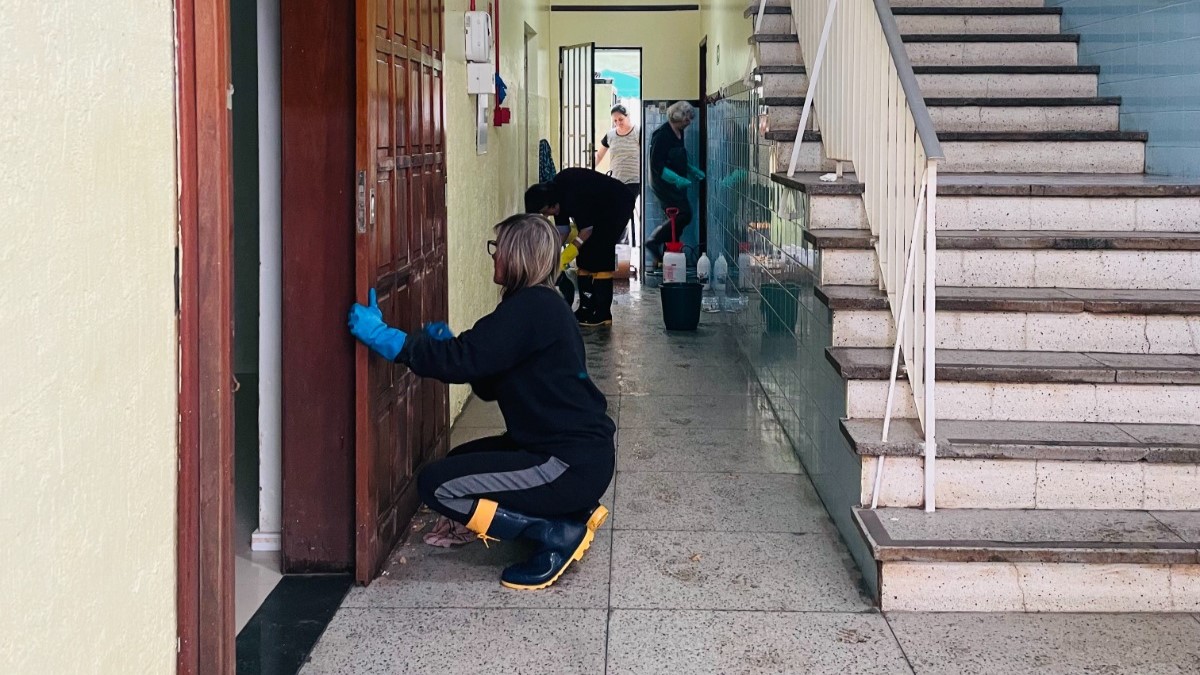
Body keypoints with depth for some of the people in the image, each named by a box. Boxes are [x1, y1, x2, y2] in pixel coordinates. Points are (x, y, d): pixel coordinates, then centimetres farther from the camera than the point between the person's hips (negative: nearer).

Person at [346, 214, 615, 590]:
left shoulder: (531, 309, -16)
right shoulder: (544, 306, 14)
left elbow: (464, 360, -25)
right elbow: (489, 385, 16)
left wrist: (384, 338, -23)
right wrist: (446, 345, 4)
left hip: (573, 464, -10)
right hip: (579, 449, 10)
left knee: (436, 485, -11)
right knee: (461, 461, 25)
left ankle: (560, 533, -7)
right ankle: (572, 511, 14)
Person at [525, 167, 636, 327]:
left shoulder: (574, 197, -34)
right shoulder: (558, 194, -7)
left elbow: (587, 230, -25)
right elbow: (562, 230, 1)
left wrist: (563, 258, -22)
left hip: (618, 205, -9)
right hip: (600, 209, 9)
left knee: (600, 256, -15)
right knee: (584, 255, 2)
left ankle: (602, 314, -13)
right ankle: (587, 308, 6)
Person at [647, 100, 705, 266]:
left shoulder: (679, 133, 10)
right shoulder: (662, 135, -18)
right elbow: (656, 164, -22)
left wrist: (693, 170, 11)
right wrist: (677, 179, -27)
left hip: (676, 183, 9)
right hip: (664, 183, -9)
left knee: (677, 217, 8)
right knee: (684, 215, -13)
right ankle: (654, 242, -1)